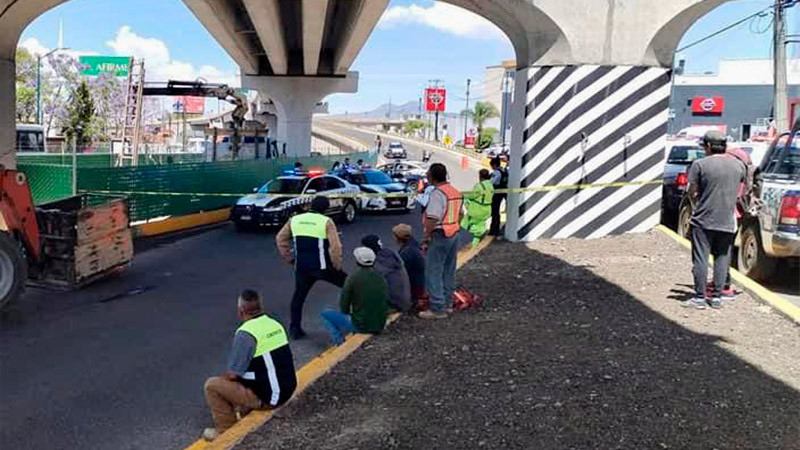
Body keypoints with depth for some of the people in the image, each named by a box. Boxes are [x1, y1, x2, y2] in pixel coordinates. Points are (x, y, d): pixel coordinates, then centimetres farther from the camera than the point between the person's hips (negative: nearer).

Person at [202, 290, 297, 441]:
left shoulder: (246, 334, -20)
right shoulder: (275, 324, 5)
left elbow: (232, 374, -17)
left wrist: (223, 377, 7)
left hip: (267, 397, -8)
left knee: (212, 385, 1)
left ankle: (225, 430, 11)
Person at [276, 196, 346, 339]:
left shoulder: (294, 220, 7)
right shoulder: (327, 222, -8)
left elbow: (280, 239, 14)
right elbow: (335, 246, -16)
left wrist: (289, 258, 19)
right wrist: (337, 266, -4)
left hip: (301, 267, 4)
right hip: (323, 267, -4)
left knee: (299, 296, 19)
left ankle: (295, 329, 20)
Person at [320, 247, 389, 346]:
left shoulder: (353, 278, -11)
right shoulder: (381, 279, 2)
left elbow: (344, 306, -4)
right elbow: (386, 301, 10)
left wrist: (347, 314, 18)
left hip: (360, 326, -6)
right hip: (380, 327, 6)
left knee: (325, 315, 11)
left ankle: (339, 340, -2)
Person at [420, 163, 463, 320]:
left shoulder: (437, 193, -17)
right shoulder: (456, 192, 12)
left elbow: (432, 219, -22)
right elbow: (460, 214, 19)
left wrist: (426, 238, -15)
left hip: (440, 235, -9)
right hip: (454, 234, 9)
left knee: (433, 272, -4)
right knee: (449, 271, 16)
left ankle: (437, 308, -5)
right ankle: (447, 302, 24)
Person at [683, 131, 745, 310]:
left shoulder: (700, 164, -9)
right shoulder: (739, 165, 5)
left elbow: (692, 192, -4)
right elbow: (738, 190, 13)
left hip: (703, 220, -4)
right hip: (727, 221, 4)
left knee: (700, 259, 3)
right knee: (722, 259, 11)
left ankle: (700, 298, 6)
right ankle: (717, 297, 14)